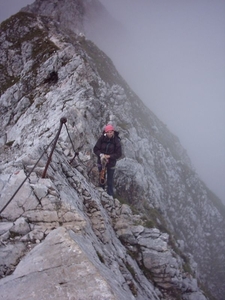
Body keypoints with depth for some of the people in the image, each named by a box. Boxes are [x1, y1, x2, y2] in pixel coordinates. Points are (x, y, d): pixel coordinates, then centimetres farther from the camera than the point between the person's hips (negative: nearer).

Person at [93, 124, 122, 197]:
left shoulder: (116, 141, -17)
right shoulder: (102, 138, -14)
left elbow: (119, 154, -14)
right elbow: (95, 149, -7)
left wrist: (109, 156, -25)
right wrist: (100, 154, -26)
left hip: (111, 163, -2)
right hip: (101, 161, 2)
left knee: (110, 182, 5)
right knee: (101, 179, 20)